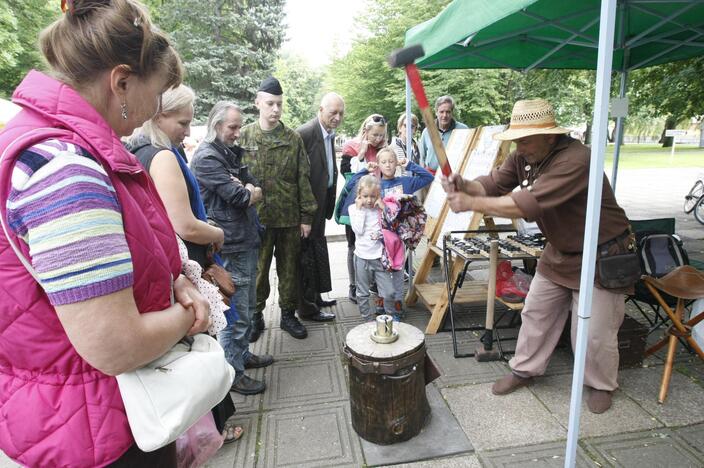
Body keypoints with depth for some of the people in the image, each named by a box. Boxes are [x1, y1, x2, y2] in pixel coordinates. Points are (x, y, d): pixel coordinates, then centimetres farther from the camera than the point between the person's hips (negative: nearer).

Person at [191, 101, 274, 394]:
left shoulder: (231, 153, 16)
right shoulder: (206, 157, -12)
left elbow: (257, 189, 10)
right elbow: (238, 197, -20)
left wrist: (245, 189, -10)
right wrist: (249, 191, 0)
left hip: (247, 240, 10)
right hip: (230, 246, -9)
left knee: (248, 305, 19)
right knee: (236, 312, 0)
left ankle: (243, 354, 35)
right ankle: (233, 373, 15)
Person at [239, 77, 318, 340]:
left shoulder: (293, 139, 4)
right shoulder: (244, 137, 2)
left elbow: (303, 179, 3)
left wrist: (306, 216, 0)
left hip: (289, 217, 2)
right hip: (256, 217, -1)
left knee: (289, 268, 11)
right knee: (257, 269, 9)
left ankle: (288, 315, 27)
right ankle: (255, 314, 28)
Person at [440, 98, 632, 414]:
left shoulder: (575, 159, -32)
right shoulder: (524, 157, -6)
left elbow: (528, 205, -41)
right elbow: (493, 184, -9)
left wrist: (472, 204, -39)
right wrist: (464, 185, -31)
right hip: (559, 252, 7)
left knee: (595, 332, 3)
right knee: (536, 313, 12)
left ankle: (601, 385, 31)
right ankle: (524, 370, 31)